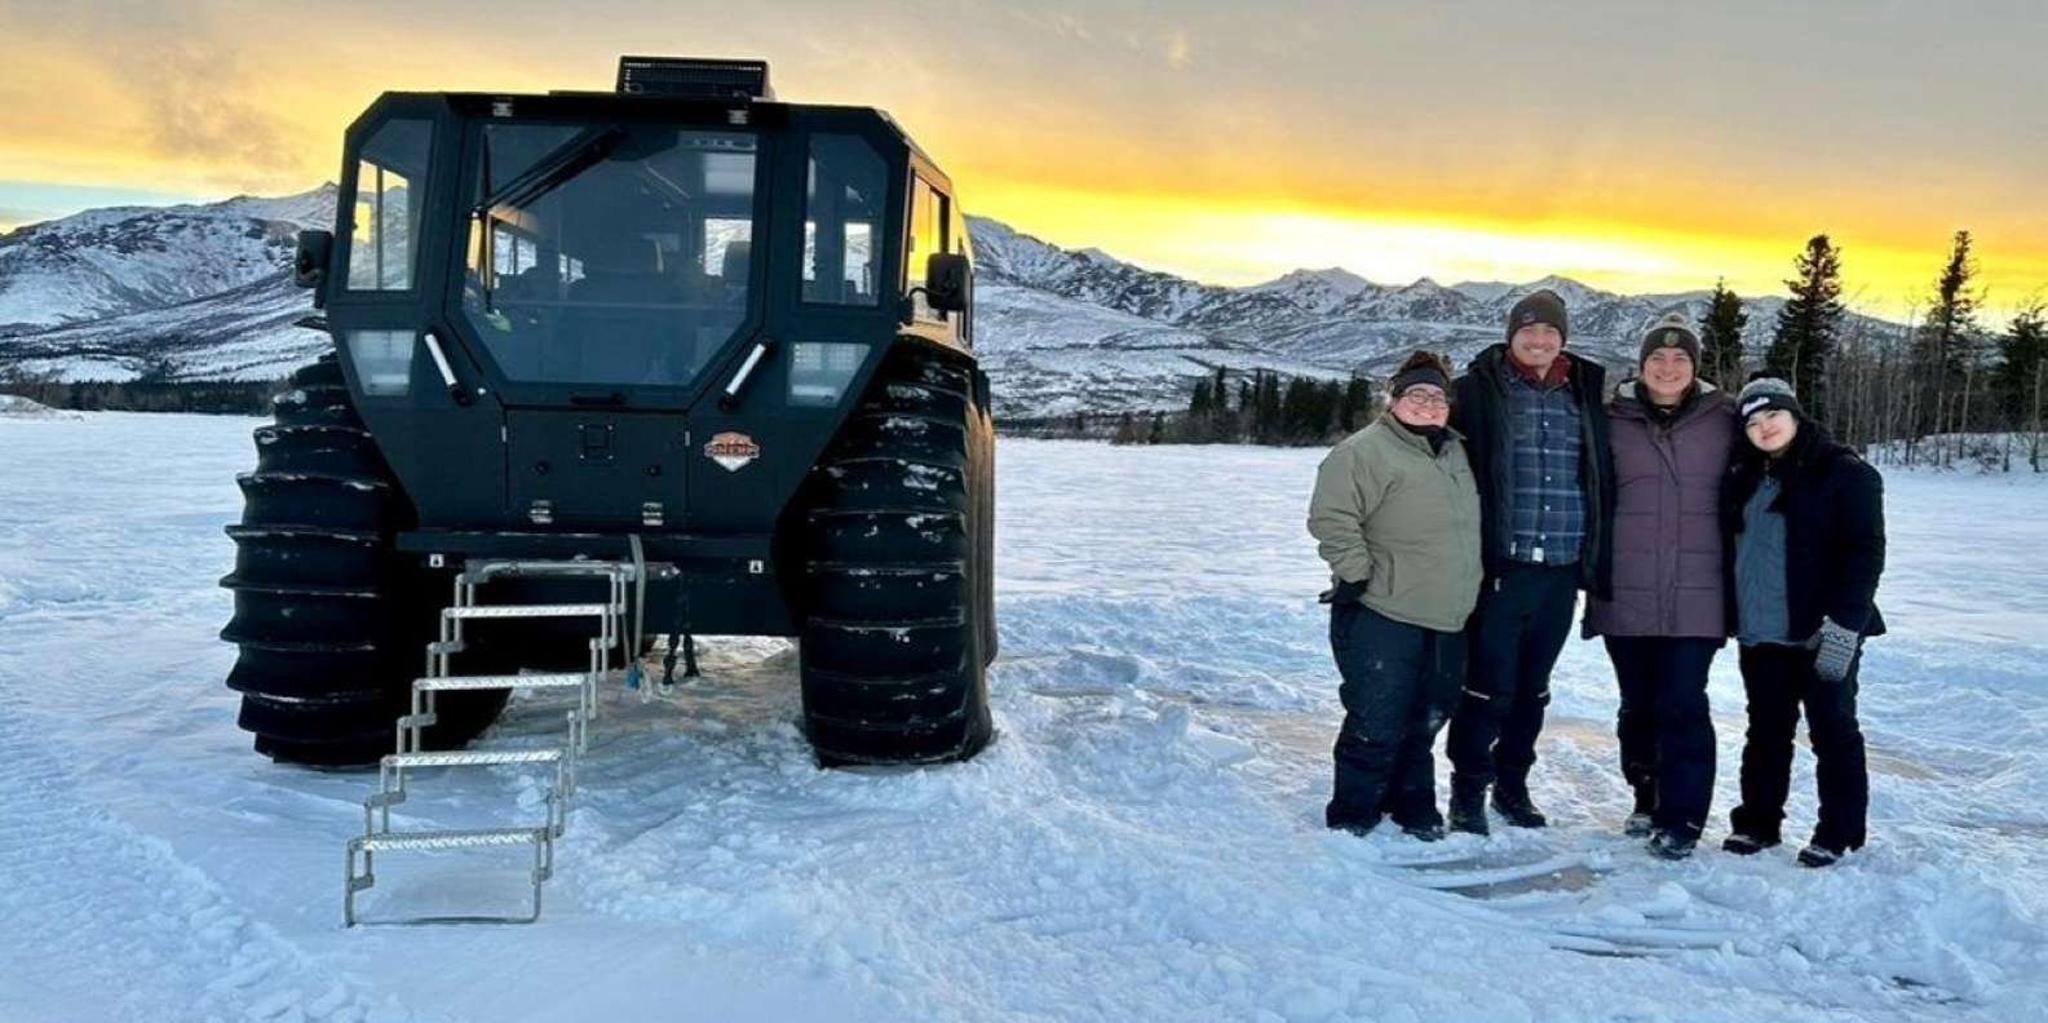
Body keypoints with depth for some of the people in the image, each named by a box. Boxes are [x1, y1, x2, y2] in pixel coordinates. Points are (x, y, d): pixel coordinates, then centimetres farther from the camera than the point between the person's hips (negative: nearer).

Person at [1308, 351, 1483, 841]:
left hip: (1446, 620, 8)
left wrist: (1462, 592, 24)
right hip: (1382, 616, -7)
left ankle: (1412, 805, 31)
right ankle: (1352, 817, 7)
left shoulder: (1454, 452, 15)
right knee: (1377, 723, -6)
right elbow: (1331, 517, -18)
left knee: (1424, 720, 16)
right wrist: (1355, 573, -18)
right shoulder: (1365, 451, -11)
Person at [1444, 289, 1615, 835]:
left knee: (1532, 685, 15)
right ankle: (1468, 789, 12)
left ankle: (1512, 783, 29)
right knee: (1489, 684, -3)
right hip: (1500, 564, -4)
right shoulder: (1479, 389, -3)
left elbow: (1600, 478, 15)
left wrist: (1597, 560, 10)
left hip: (1562, 567, 4)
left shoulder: (1584, 395, 10)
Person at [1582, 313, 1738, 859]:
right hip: (1626, 591, 2)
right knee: (1638, 705, 12)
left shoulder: (1724, 420, 3)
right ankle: (1648, 802, 29)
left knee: (1682, 706, -6)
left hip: (1695, 595, -1)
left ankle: (1681, 818, 5)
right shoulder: (1613, 420, 3)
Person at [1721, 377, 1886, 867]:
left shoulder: (1846, 474, -6)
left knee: (1834, 730, 4)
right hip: (1759, 634, 6)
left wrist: (1844, 624, -19)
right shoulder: (1745, 478, 12)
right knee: (1765, 731, 13)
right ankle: (1758, 821, 23)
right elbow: (1733, 547, 20)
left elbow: (1865, 552, -12)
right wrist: (1733, 615, 12)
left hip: (1821, 633, -6)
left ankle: (1838, 831, 14)